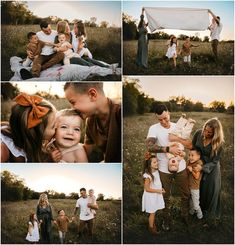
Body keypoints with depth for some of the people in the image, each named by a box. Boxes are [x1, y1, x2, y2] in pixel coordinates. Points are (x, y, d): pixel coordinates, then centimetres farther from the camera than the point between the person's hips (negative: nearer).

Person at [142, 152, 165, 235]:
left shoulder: (156, 171, -2)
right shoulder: (148, 176, -28)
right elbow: (147, 189, -23)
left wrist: (161, 189, 0)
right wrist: (158, 191, -21)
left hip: (156, 195, 7)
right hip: (151, 196, -7)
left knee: (154, 212, 22)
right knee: (152, 213, 7)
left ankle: (153, 224, 41)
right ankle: (151, 227, 26)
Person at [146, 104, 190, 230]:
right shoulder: (154, 128, -12)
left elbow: (189, 144, -1)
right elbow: (150, 147, -28)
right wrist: (168, 149, -35)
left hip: (180, 167, 2)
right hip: (164, 169, -2)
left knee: (185, 194, 17)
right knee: (165, 196, 15)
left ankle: (185, 215, 40)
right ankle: (166, 218, 35)